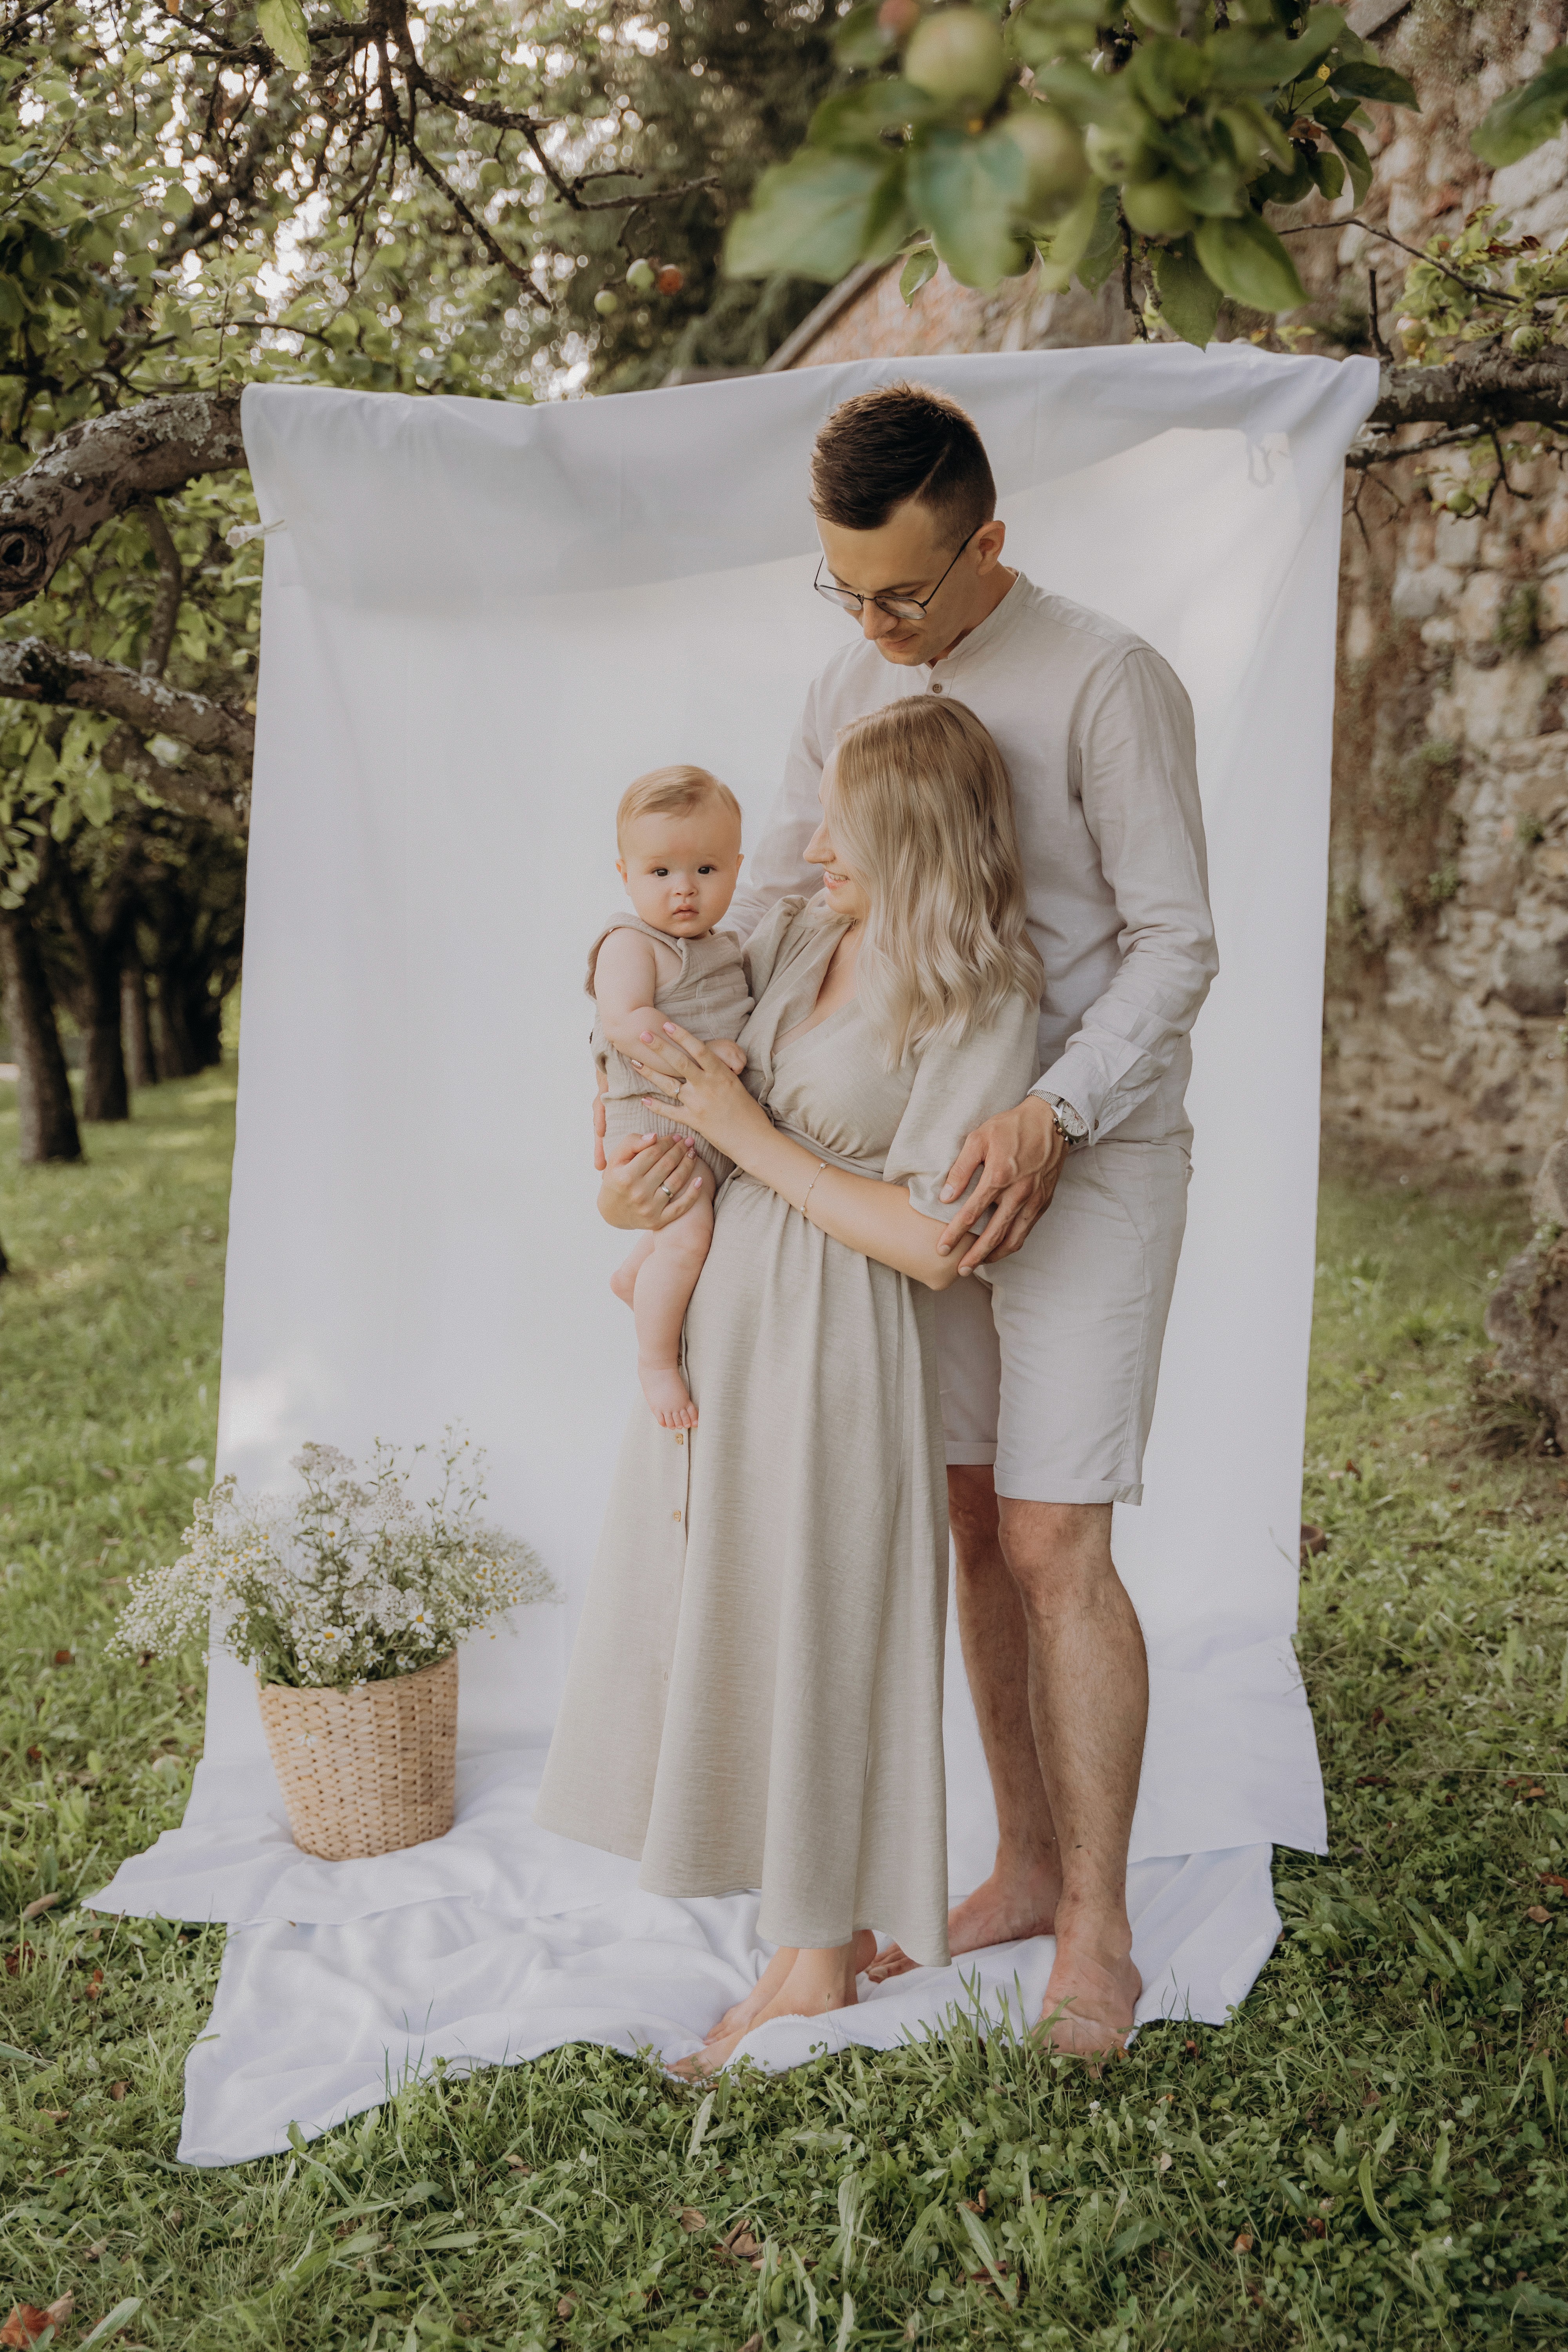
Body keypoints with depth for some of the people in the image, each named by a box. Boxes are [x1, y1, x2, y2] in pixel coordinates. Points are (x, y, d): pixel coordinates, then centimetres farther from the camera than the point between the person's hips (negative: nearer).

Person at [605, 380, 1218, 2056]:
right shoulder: (850, 689, 7)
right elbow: (758, 916, 4)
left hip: (1093, 1156, -6)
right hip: (941, 1156, 7)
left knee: (1054, 1544, -7)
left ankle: (1096, 1934, 10)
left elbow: (1175, 946, -14)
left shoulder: (1105, 683, -14)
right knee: (976, 1525, 11)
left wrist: (1052, 1120, -29)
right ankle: (1027, 1868, 26)